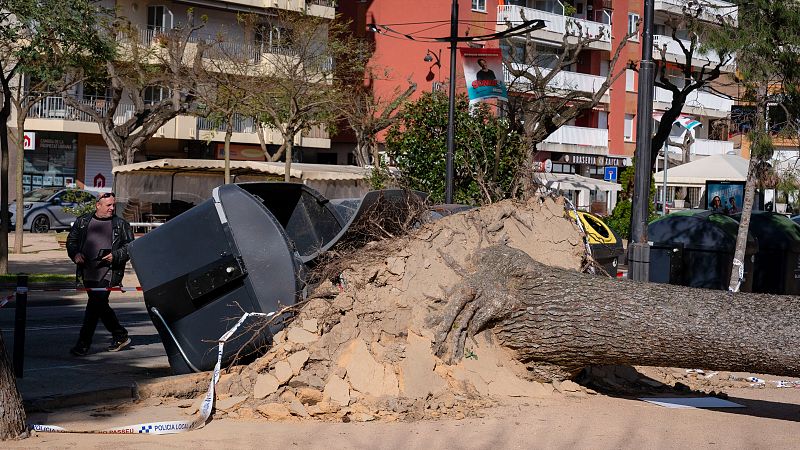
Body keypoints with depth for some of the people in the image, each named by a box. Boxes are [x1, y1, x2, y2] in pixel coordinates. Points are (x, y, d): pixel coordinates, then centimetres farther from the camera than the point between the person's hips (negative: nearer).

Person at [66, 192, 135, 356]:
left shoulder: (121, 224, 6)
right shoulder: (83, 222, 13)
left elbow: (130, 246, 5)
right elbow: (71, 241, 17)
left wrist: (115, 256, -10)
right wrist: (75, 254, -2)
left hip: (108, 273, -4)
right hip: (88, 272, 4)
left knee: (94, 305, -12)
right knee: (101, 306, 11)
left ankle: (83, 344, -8)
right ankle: (120, 336, 28)